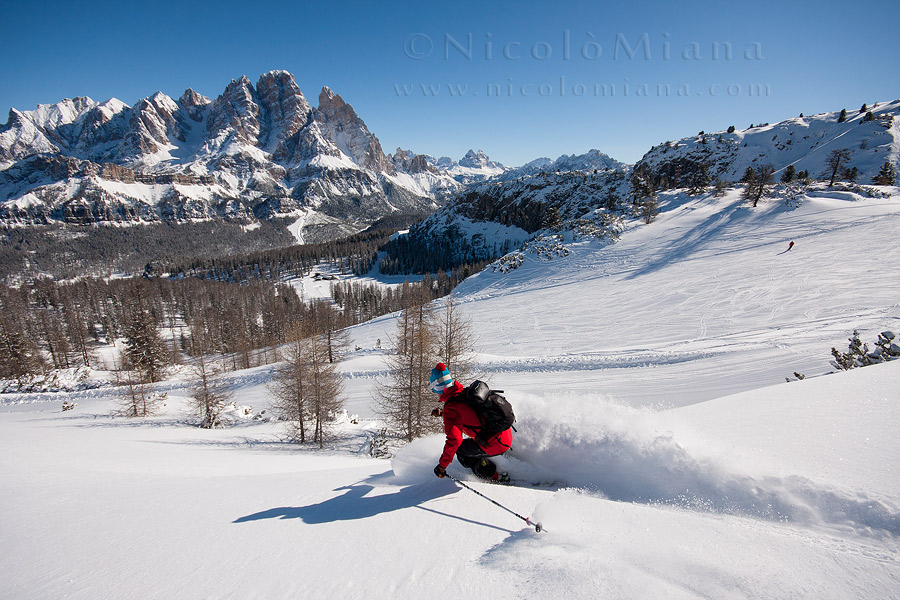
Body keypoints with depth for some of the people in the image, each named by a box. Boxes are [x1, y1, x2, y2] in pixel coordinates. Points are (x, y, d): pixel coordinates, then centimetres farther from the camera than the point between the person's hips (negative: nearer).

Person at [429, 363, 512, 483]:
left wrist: (442, 465, -14)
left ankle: (494, 477, 13)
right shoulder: (466, 392, 7)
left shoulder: (451, 407, -17)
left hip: (495, 445, -8)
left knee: (461, 450, 11)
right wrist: (443, 413, 30)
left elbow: (454, 439, -23)